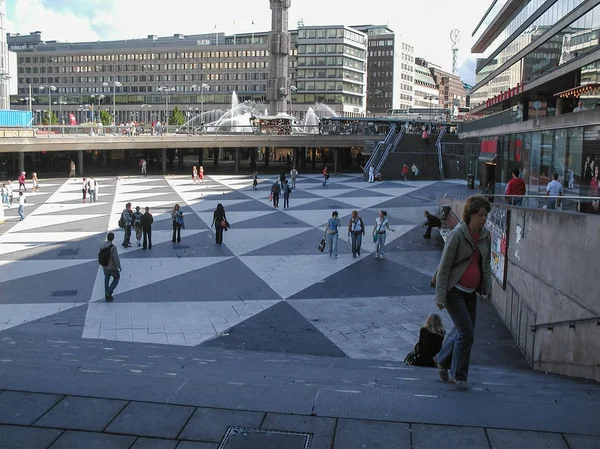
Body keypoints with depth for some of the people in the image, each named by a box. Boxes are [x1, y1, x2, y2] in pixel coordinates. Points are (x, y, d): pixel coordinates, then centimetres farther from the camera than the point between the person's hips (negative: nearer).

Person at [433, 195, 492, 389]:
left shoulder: (485, 235, 3)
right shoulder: (457, 234, -16)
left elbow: (486, 264, 16)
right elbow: (444, 267, -15)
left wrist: (487, 288, 8)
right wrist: (440, 296, -17)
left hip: (470, 292, 7)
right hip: (454, 290, -7)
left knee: (464, 330, 11)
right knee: (466, 332, -8)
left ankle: (441, 359, 33)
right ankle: (458, 375, 7)